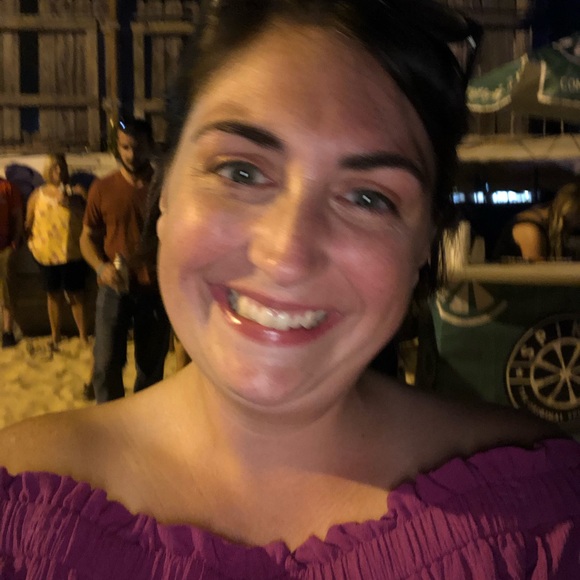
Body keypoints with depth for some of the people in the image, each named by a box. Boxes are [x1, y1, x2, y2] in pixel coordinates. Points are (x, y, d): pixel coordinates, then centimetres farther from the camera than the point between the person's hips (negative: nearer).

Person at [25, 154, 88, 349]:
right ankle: (55, 337, 25)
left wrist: (70, 203, -20)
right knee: (54, 294, 12)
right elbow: (28, 223, 10)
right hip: (47, 254, 1)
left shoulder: (76, 192, 1)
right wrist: (32, 241, -3)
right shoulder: (37, 195, 4)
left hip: (73, 254, -1)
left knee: (76, 294, 4)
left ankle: (83, 336, 15)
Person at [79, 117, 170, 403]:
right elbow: (88, 237, 8)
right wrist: (101, 267, -11)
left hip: (155, 290, 0)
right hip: (114, 289, 0)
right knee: (105, 365, -4)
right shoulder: (102, 189, 1)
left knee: (151, 366, 10)